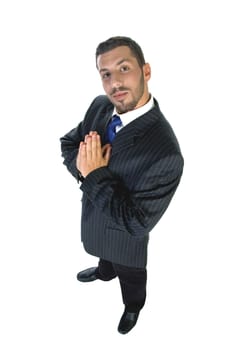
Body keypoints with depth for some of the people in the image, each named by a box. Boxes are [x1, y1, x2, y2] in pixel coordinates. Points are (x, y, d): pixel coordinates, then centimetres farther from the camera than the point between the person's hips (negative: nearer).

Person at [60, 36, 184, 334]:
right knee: (104, 252, 38)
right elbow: (68, 144, -4)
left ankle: (133, 306, 61)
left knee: (130, 276, 28)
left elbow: (136, 222, -33)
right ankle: (104, 272, 72)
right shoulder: (99, 106, -18)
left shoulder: (165, 153, -39)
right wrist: (85, 167, -26)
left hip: (124, 234, -5)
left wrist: (95, 175, -34)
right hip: (93, 214, 6)